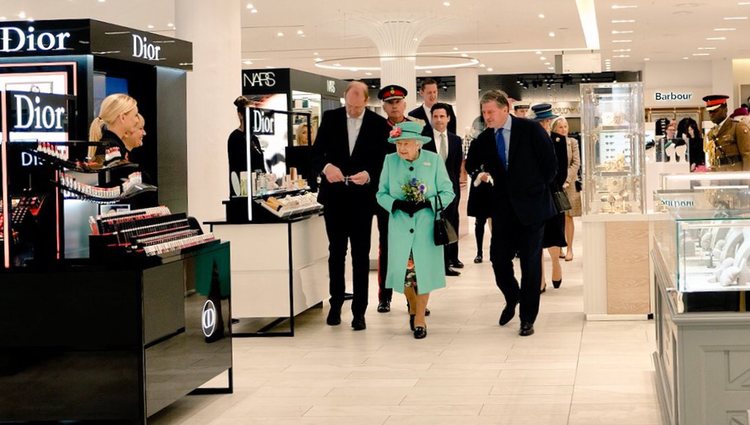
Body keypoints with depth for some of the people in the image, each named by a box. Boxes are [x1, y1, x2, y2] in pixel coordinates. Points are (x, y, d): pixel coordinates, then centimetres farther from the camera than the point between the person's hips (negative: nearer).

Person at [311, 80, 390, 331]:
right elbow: (316, 153, 0)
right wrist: (326, 167, -20)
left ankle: (359, 311, 8)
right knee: (336, 252, 11)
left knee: (361, 255, 2)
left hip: (362, 197, -2)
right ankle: (335, 305, 23)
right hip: (334, 196, 2)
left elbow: (383, 161, -3)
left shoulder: (379, 124, -3)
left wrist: (368, 174, -22)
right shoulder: (330, 118, 2)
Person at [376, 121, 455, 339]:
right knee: (402, 270, 1)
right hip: (400, 226, 2)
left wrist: (426, 203, -18)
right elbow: (381, 193, 4)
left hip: (426, 226, -1)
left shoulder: (434, 160, -4)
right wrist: (397, 204, -15)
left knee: (424, 270, 1)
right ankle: (413, 306, 31)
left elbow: (447, 193, -3)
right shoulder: (390, 161, 1)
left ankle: (419, 318, 16)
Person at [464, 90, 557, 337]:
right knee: (499, 258, 1)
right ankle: (512, 299, 30)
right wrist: (479, 173, -3)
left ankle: (527, 318, 11)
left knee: (530, 262, 1)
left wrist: (537, 189, -2)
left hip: (530, 205, -3)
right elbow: (471, 164, 18)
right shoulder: (484, 139, 4)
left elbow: (550, 164, -4)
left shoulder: (531, 130, -7)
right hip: (503, 208, 4)